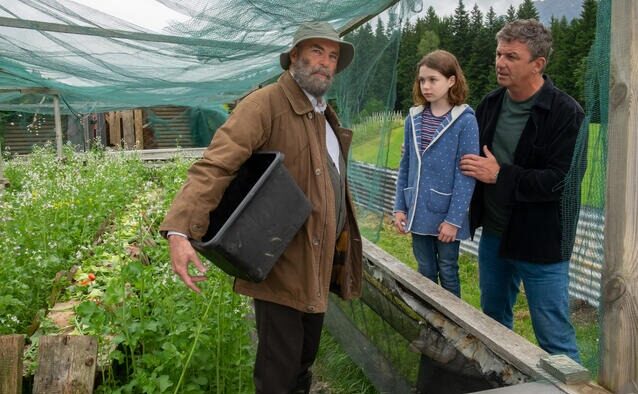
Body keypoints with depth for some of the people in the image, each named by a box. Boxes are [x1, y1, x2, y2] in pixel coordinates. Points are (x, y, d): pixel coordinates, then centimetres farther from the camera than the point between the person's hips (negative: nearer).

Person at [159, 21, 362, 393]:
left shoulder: (326, 113, 14)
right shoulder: (265, 104, -15)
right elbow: (214, 166, -25)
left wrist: (343, 240, 13)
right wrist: (180, 230, -38)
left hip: (321, 260, 8)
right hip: (283, 261, -8)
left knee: (305, 356, 23)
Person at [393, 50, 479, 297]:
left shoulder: (465, 121, -10)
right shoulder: (414, 118, 4)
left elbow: (466, 173, -12)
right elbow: (405, 166, 8)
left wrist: (454, 218, -15)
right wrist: (400, 207, 4)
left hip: (445, 214, -4)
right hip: (418, 211, 4)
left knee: (448, 272, 12)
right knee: (425, 272, 17)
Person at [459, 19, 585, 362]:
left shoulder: (566, 113, -15)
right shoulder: (490, 104, 5)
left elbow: (564, 180, -22)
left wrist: (500, 175, -22)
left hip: (540, 243, -7)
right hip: (493, 234, 7)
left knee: (554, 337, 2)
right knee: (493, 322, 22)